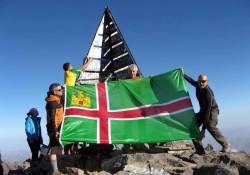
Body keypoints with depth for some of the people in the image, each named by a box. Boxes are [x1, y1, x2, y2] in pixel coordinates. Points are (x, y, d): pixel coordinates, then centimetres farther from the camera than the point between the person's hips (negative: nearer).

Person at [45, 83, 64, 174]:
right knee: (55, 150, -8)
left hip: (57, 129, 10)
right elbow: (52, 118, -24)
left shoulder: (56, 101, 14)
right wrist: (55, 131, -27)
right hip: (55, 130, -10)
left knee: (59, 149, 18)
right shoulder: (53, 103, -16)